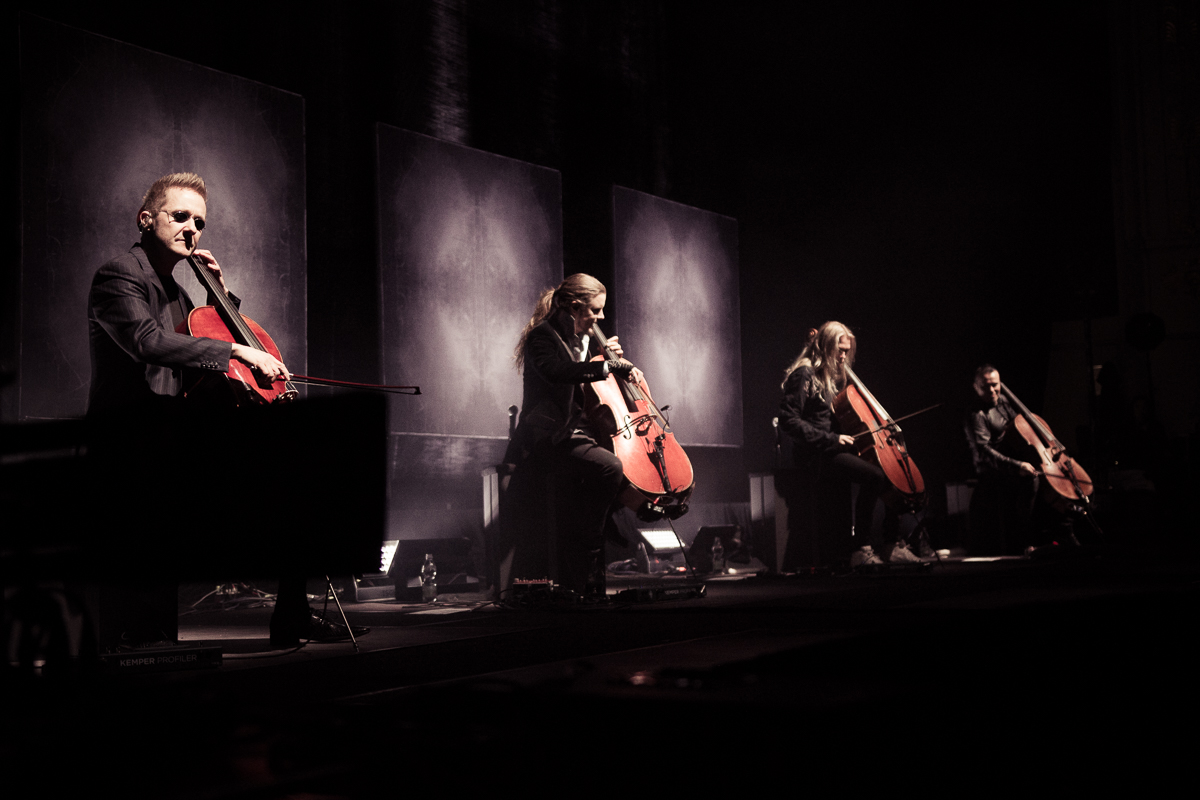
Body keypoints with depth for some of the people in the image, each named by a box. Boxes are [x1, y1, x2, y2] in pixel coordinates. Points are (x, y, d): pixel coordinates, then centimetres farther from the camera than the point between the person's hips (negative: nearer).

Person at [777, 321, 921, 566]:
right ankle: (861, 549, -23)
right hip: (815, 454, -9)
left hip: (835, 449, 9)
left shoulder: (835, 377, 19)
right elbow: (788, 421, -17)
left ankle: (892, 545, 1)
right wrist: (830, 438, -21)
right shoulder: (804, 375, -9)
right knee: (874, 475, -29)